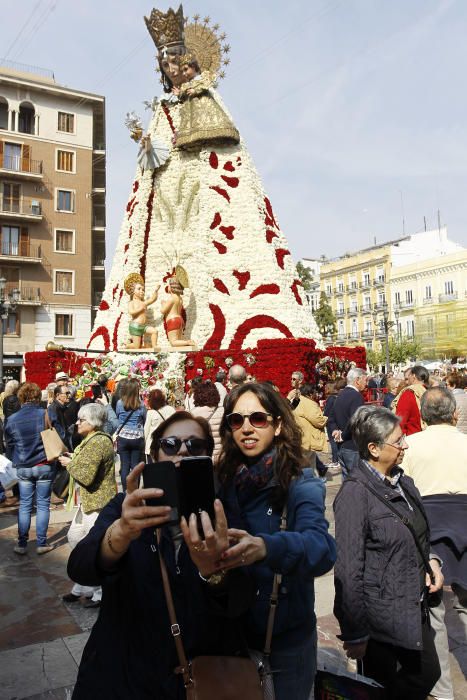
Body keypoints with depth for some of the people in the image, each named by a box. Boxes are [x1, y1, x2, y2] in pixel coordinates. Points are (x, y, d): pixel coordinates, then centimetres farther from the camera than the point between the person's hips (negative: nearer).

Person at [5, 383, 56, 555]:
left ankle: (22, 544, 17)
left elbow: (9, 445, 10)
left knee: (24, 505, 12)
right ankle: (41, 543, 12)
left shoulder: (12, 419, -1)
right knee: (43, 505, 6)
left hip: (23, 468, 2)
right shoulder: (44, 414, -10)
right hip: (44, 466, -2)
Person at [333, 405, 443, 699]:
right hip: (382, 616, -7)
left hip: (414, 608, 7)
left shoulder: (402, 481, 1)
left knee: (427, 674, 21)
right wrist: (355, 634, -17)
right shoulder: (355, 493, -23)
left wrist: (431, 559, -2)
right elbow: (349, 569, -21)